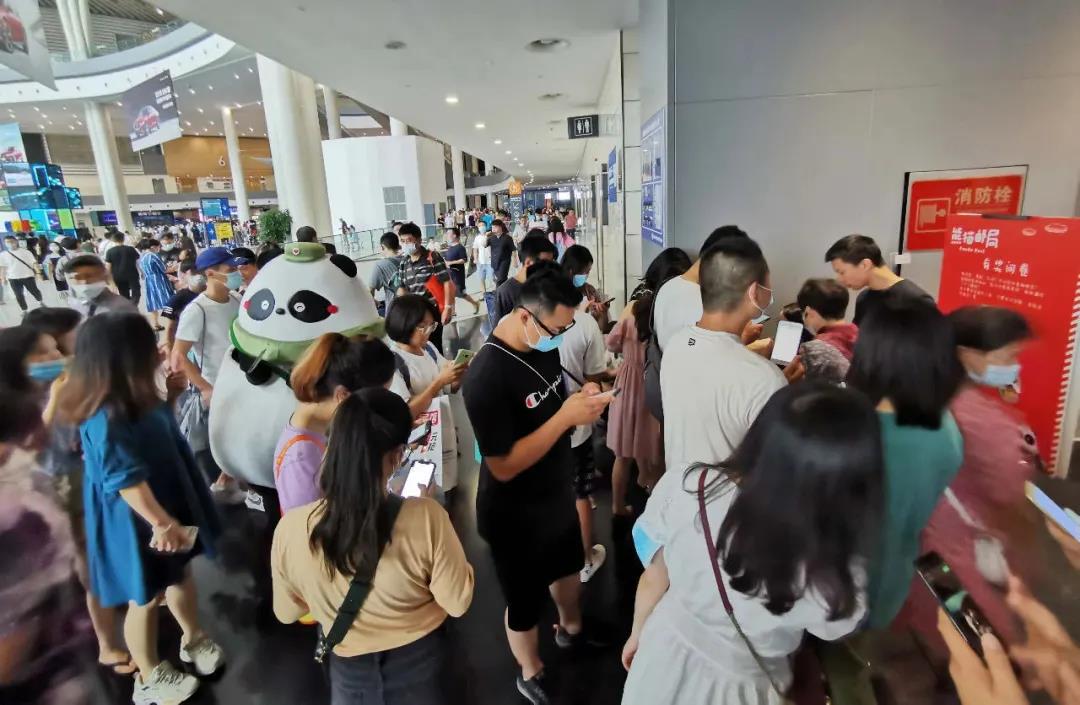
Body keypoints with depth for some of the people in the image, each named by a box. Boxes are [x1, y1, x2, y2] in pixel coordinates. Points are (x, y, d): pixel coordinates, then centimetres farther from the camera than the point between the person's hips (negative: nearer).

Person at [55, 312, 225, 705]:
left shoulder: (140, 399, -2)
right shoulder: (106, 421, -31)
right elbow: (127, 482, -29)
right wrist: (161, 524, -27)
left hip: (170, 507, 8)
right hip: (136, 525, -8)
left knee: (181, 575, 24)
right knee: (146, 598, 12)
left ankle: (194, 639, 47)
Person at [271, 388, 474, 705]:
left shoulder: (290, 529, -25)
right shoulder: (426, 518, -33)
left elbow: (287, 613, -6)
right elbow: (458, 603, -16)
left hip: (350, 667, 0)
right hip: (419, 658, 0)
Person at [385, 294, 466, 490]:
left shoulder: (429, 348, 0)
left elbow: (451, 388, 10)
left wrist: (459, 374, -12)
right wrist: (438, 381, -27)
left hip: (446, 436, 7)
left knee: (449, 490, 21)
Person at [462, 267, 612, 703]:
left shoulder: (543, 345, -7)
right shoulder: (487, 377, -32)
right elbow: (504, 467, -29)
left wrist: (582, 400, -14)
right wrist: (567, 417, -32)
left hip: (557, 491, 8)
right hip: (515, 514, -7)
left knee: (568, 566, 32)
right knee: (525, 601, 18)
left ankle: (571, 630, 62)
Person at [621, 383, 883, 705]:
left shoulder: (687, 486, -30)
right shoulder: (837, 579, -34)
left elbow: (653, 579, -11)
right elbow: (837, 623, -7)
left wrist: (637, 633, 8)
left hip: (664, 653, 1)